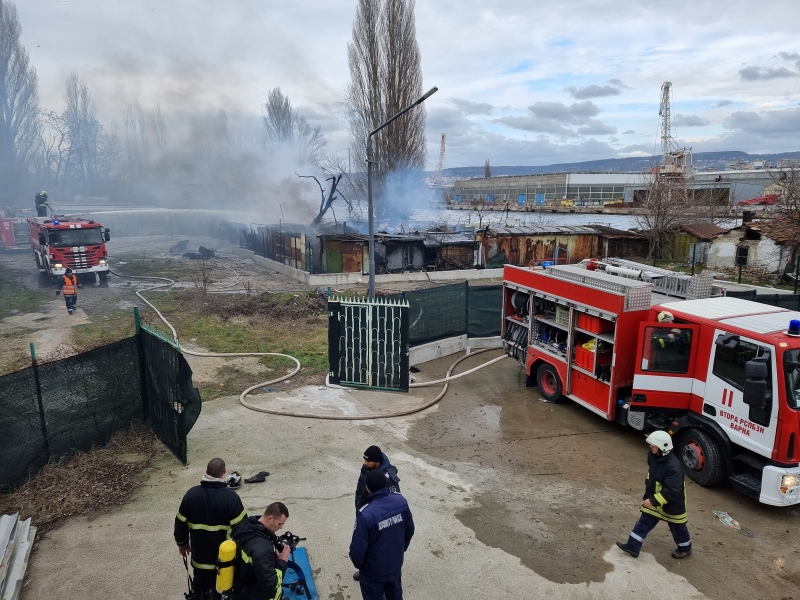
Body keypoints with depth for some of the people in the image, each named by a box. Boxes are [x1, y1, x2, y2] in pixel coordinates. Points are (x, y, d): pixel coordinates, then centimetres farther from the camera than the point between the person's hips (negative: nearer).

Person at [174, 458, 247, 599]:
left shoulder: (192, 493, -7)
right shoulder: (230, 496, -20)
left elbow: (181, 522, 4)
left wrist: (182, 542, 20)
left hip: (199, 554, 4)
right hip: (224, 557, -4)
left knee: (199, 587, 27)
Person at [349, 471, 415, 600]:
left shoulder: (366, 514, -34)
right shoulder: (401, 502, -17)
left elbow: (358, 546, -23)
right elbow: (410, 529, -1)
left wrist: (357, 563, -2)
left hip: (374, 568, -4)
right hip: (396, 562, 4)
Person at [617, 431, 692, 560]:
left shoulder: (673, 467, -36)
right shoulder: (653, 456, -10)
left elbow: (671, 491, -35)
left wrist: (653, 501, -37)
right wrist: (648, 485, 21)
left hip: (672, 503, -7)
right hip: (654, 497, 7)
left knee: (677, 527, 17)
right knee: (644, 521, 7)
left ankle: (685, 548, 43)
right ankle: (633, 546, 12)